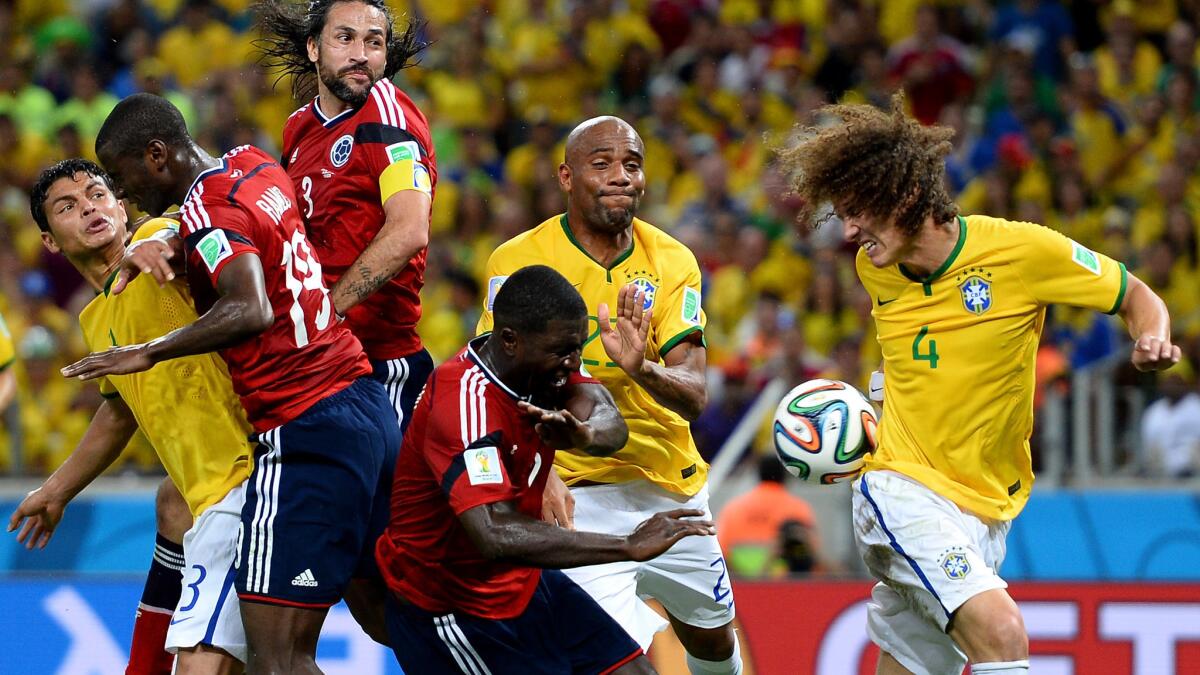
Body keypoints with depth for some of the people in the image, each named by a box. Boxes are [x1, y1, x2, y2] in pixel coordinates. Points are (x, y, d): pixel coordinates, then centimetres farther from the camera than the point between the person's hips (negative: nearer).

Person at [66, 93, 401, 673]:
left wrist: (149, 352, -23)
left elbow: (252, 312, -30)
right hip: (368, 406, 10)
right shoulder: (253, 164, 13)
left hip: (306, 430, -10)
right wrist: (164, 246, 19)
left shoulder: (210, 208, -13)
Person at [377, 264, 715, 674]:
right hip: (452, 607, -9)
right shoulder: (465, 403, -31)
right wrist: (629, 547, -40)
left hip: (524, 583, 9)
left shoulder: (546, 360, -3)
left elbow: (611, 425, -20)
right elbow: (495, 535, -42)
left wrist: (585, 435, -45)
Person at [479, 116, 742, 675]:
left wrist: (640, 368, -36)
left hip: (672, 486, 5)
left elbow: (694, 396, -14)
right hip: (577, 498, -5)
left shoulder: (671, 262, -5)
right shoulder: (518, 262, -13)